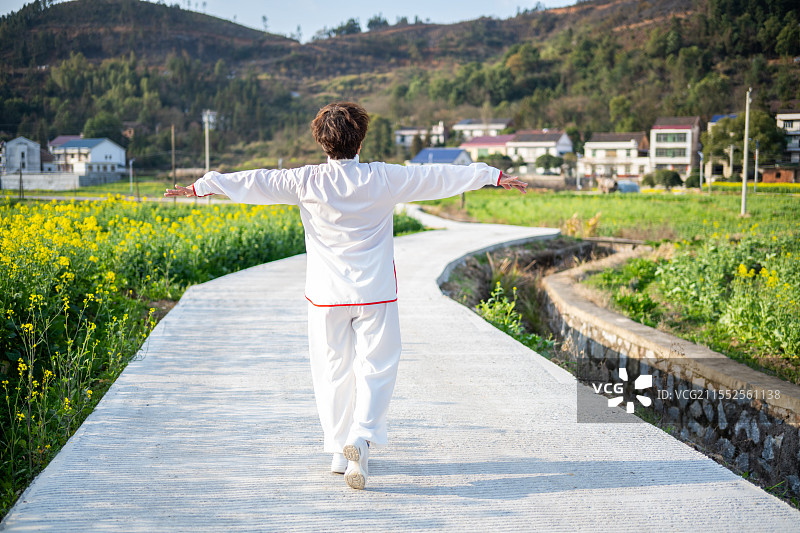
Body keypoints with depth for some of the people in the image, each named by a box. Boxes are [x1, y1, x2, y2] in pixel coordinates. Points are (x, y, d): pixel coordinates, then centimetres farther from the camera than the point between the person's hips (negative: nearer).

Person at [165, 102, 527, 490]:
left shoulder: (306, 182, -5)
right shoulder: (384, 179, -5)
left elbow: (255, 183, 2)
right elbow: (439, 178, 4)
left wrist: (202, 185, 13)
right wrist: (493, 176, 15)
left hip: (327, 296, 1)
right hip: (375, 294, -1)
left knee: (333, 371, 12)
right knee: (376, 369, 4)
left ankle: (339, 451, 19)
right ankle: (362, 437, -18)